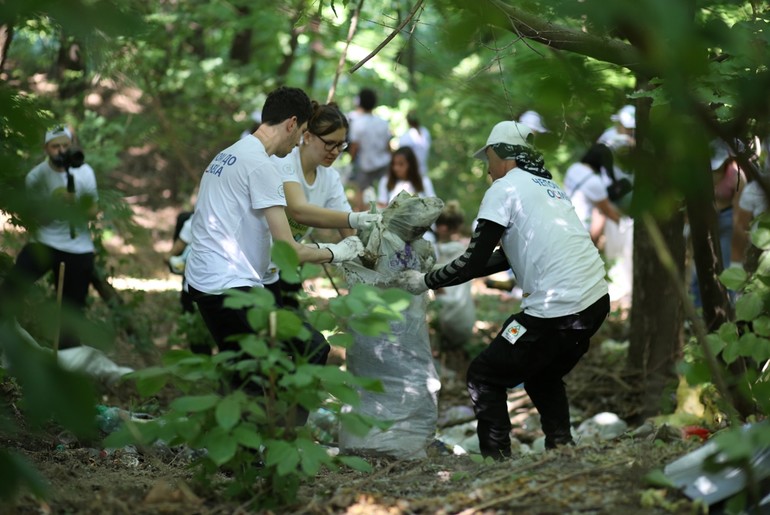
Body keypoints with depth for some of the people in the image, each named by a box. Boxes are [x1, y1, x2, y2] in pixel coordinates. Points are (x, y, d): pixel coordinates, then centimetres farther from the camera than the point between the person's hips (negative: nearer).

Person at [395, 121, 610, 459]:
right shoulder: (546, 185, 22)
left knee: (484, 377, 4)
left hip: (559, 309, -9)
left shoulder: (505, 188, -4)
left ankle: (497, 461, 0)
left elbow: (474, 262, -9)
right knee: (543, 377, 29)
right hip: (596, 300, 9)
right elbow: (506, 257, 28)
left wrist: (426, 282, 5)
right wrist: (443, 272, 28)